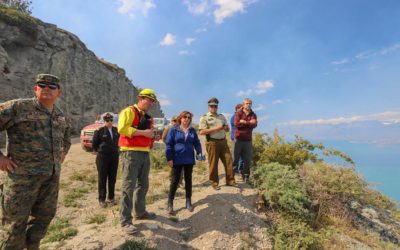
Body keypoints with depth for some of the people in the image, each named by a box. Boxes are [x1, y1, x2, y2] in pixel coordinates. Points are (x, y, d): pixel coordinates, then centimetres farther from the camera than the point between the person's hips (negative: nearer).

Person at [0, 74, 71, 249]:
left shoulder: (61, 116, 12)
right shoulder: (17, 107, -7)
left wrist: (64, 152, 18)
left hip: (52, 175, 6)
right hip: (23, 174, -6)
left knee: (45, 215, 17)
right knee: (15, 220, 6)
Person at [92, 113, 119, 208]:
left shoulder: (116, 130, 4)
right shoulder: (99, 131, -7)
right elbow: (94, 144, 1)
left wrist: (115, 150, 10)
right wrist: (99, 151, 6)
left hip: (114, 157, 4)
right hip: (102, 157, -3)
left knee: (112, 178, 10)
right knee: (102, 179, 6)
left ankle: (111, 197, 24)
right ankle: (102, 199, 18)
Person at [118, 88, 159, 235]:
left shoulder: (147, 118, 20)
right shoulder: (129, 111, -6)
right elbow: (122, 129, -21)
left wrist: (153, 137, 8)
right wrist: (143, 132, -22)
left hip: (145, 153, 9)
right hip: (131, 153, -9)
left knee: (143, 185, 16)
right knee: (129, 187, -4)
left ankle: (140, 212, 32)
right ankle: (126, 221, 5)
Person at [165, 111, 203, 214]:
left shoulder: (192, 130, 6)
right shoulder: (173, 130, -4)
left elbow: (197, 143, 11)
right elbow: (168, 145, -5)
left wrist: (199, 153, -6)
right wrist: (169, 158, -11)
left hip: (189, 159, 4)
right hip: (177, 160, -3)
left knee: (188, 180, 13)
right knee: (175, 181, 3)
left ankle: (188, 202, 27)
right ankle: (170, 203, 14)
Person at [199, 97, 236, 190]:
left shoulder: (222, 116, 16)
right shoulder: (204, 118, -3)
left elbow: (227, 129, 21)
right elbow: (202, 132, -13)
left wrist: (225, 127, -4)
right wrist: (215, 129, -17)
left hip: (223, 141, 6)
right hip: (212, 143, -5)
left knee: (228, 161, 5)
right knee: (213, 163, 2)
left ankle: (230, 180, 18)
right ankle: (214, 182, 17)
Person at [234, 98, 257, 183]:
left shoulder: (253, 114, 11)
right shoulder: (239, 113, 2)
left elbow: (254, 124, -7)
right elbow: (236, 123, -14)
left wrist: (244, 122, -14)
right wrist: (249, 123, -10)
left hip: (248, 140, 3)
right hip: (239, 139, -3)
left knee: (247, 159, 7)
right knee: (235, 158, 1)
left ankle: (245, 176, 20)